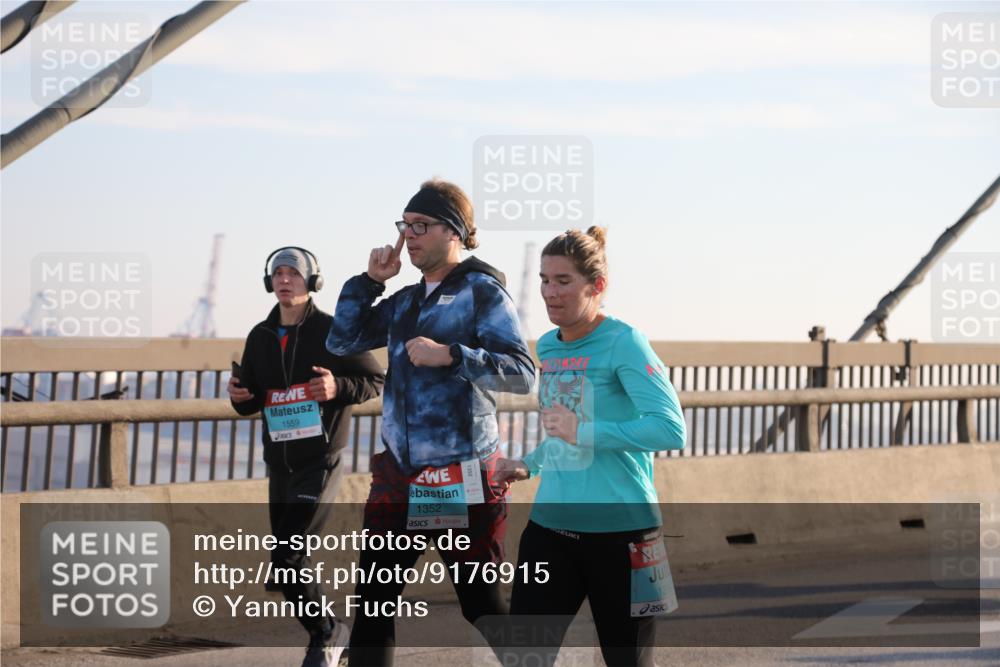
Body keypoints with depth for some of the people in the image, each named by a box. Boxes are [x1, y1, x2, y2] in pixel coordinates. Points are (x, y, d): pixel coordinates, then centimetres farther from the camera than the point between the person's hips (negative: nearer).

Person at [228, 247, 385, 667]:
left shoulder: (332, 331, -7)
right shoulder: (260, 337, 9)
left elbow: (376, 380, -4)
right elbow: (252, 403, 17)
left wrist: (338, 388, -22)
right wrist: (239, 397, -6)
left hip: (321, 462, -6)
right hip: (279, 463, 6)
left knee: (286, 557, -16)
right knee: (291, 562, 10)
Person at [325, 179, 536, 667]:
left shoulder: (482, 291, -7)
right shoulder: (405, 301, 14)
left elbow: (522, 373, -15)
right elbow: (342, 341, 17)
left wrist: (452, 356, -26)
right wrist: (370, 280, 6)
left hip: (461, 475, -7)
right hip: (398, 473, 7)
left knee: (482, 602, 1)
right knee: (374, 599, 7)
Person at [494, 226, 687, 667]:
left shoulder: (623, 344, -12)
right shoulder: (547, 347, 10)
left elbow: (671, 430, -22)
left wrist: (581, 432, -23)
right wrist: (529, 466, 12)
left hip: (618, 529, -6)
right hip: (550, 526, 6)